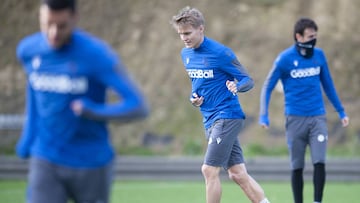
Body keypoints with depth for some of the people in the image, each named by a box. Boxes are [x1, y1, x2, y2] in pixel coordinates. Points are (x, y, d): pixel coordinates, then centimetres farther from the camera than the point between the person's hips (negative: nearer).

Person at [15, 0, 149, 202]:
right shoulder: (27, 50, -4)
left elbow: (139, 107, -18)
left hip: (92, 166, -2)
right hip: (46, 163, 2)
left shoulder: (98, 54, -19)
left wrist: (94, 112, -25)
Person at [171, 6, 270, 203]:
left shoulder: (220, 53, -14)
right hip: (210, 120, 8)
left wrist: (236, 87, -32)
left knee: (209, 170, -10)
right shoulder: (186, 54, 8)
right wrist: (193, 97, 3)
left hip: (227, 116, -8)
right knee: (238, 174, 6)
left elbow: (248, 80, -10)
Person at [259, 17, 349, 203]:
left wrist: (341, 111, 18)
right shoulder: (285, 59, -6)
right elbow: (267, 87, 0)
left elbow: (328, 85, 17)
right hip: (295, 118, -2)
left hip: (317, 117, 2)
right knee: (297, 166, 3)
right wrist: (263, 116, -10)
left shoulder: (319, 55, 5)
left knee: (319, 162, -11)